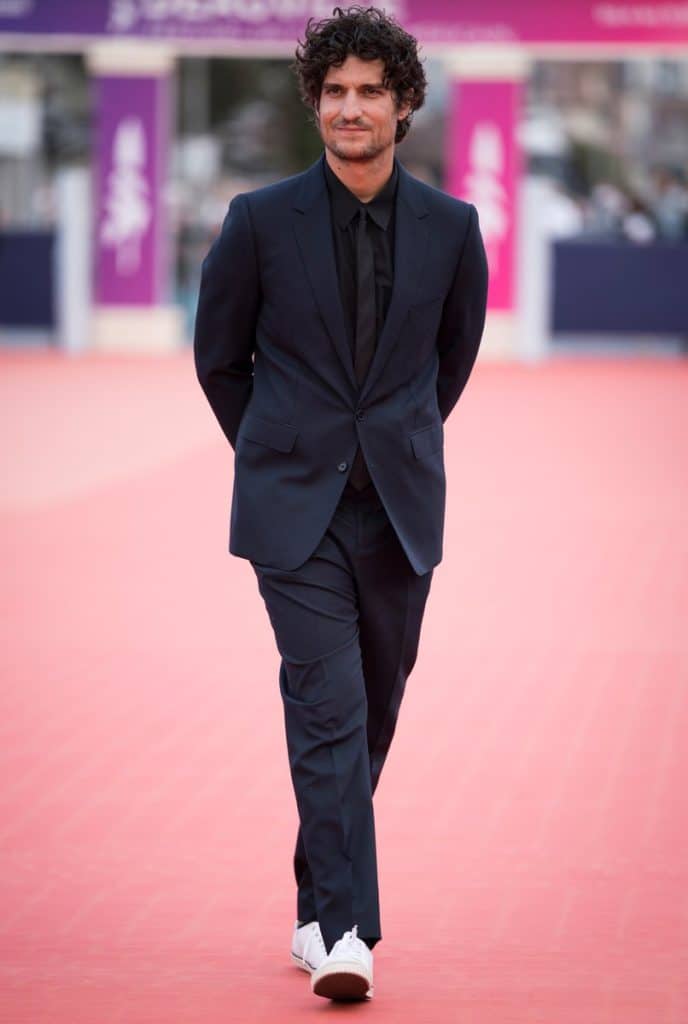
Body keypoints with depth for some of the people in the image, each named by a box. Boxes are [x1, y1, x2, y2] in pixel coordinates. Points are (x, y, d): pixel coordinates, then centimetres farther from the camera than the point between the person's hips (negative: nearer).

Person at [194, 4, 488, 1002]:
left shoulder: (449, 227, 0)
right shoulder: (262, 221, -5)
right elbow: (219, 354, 8)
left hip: (400, 507, 3)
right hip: (295, 509, -3)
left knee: (373, 714, 11)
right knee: (328, 709, -13)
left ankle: (317, 900, 29)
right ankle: (345, 933, -16)